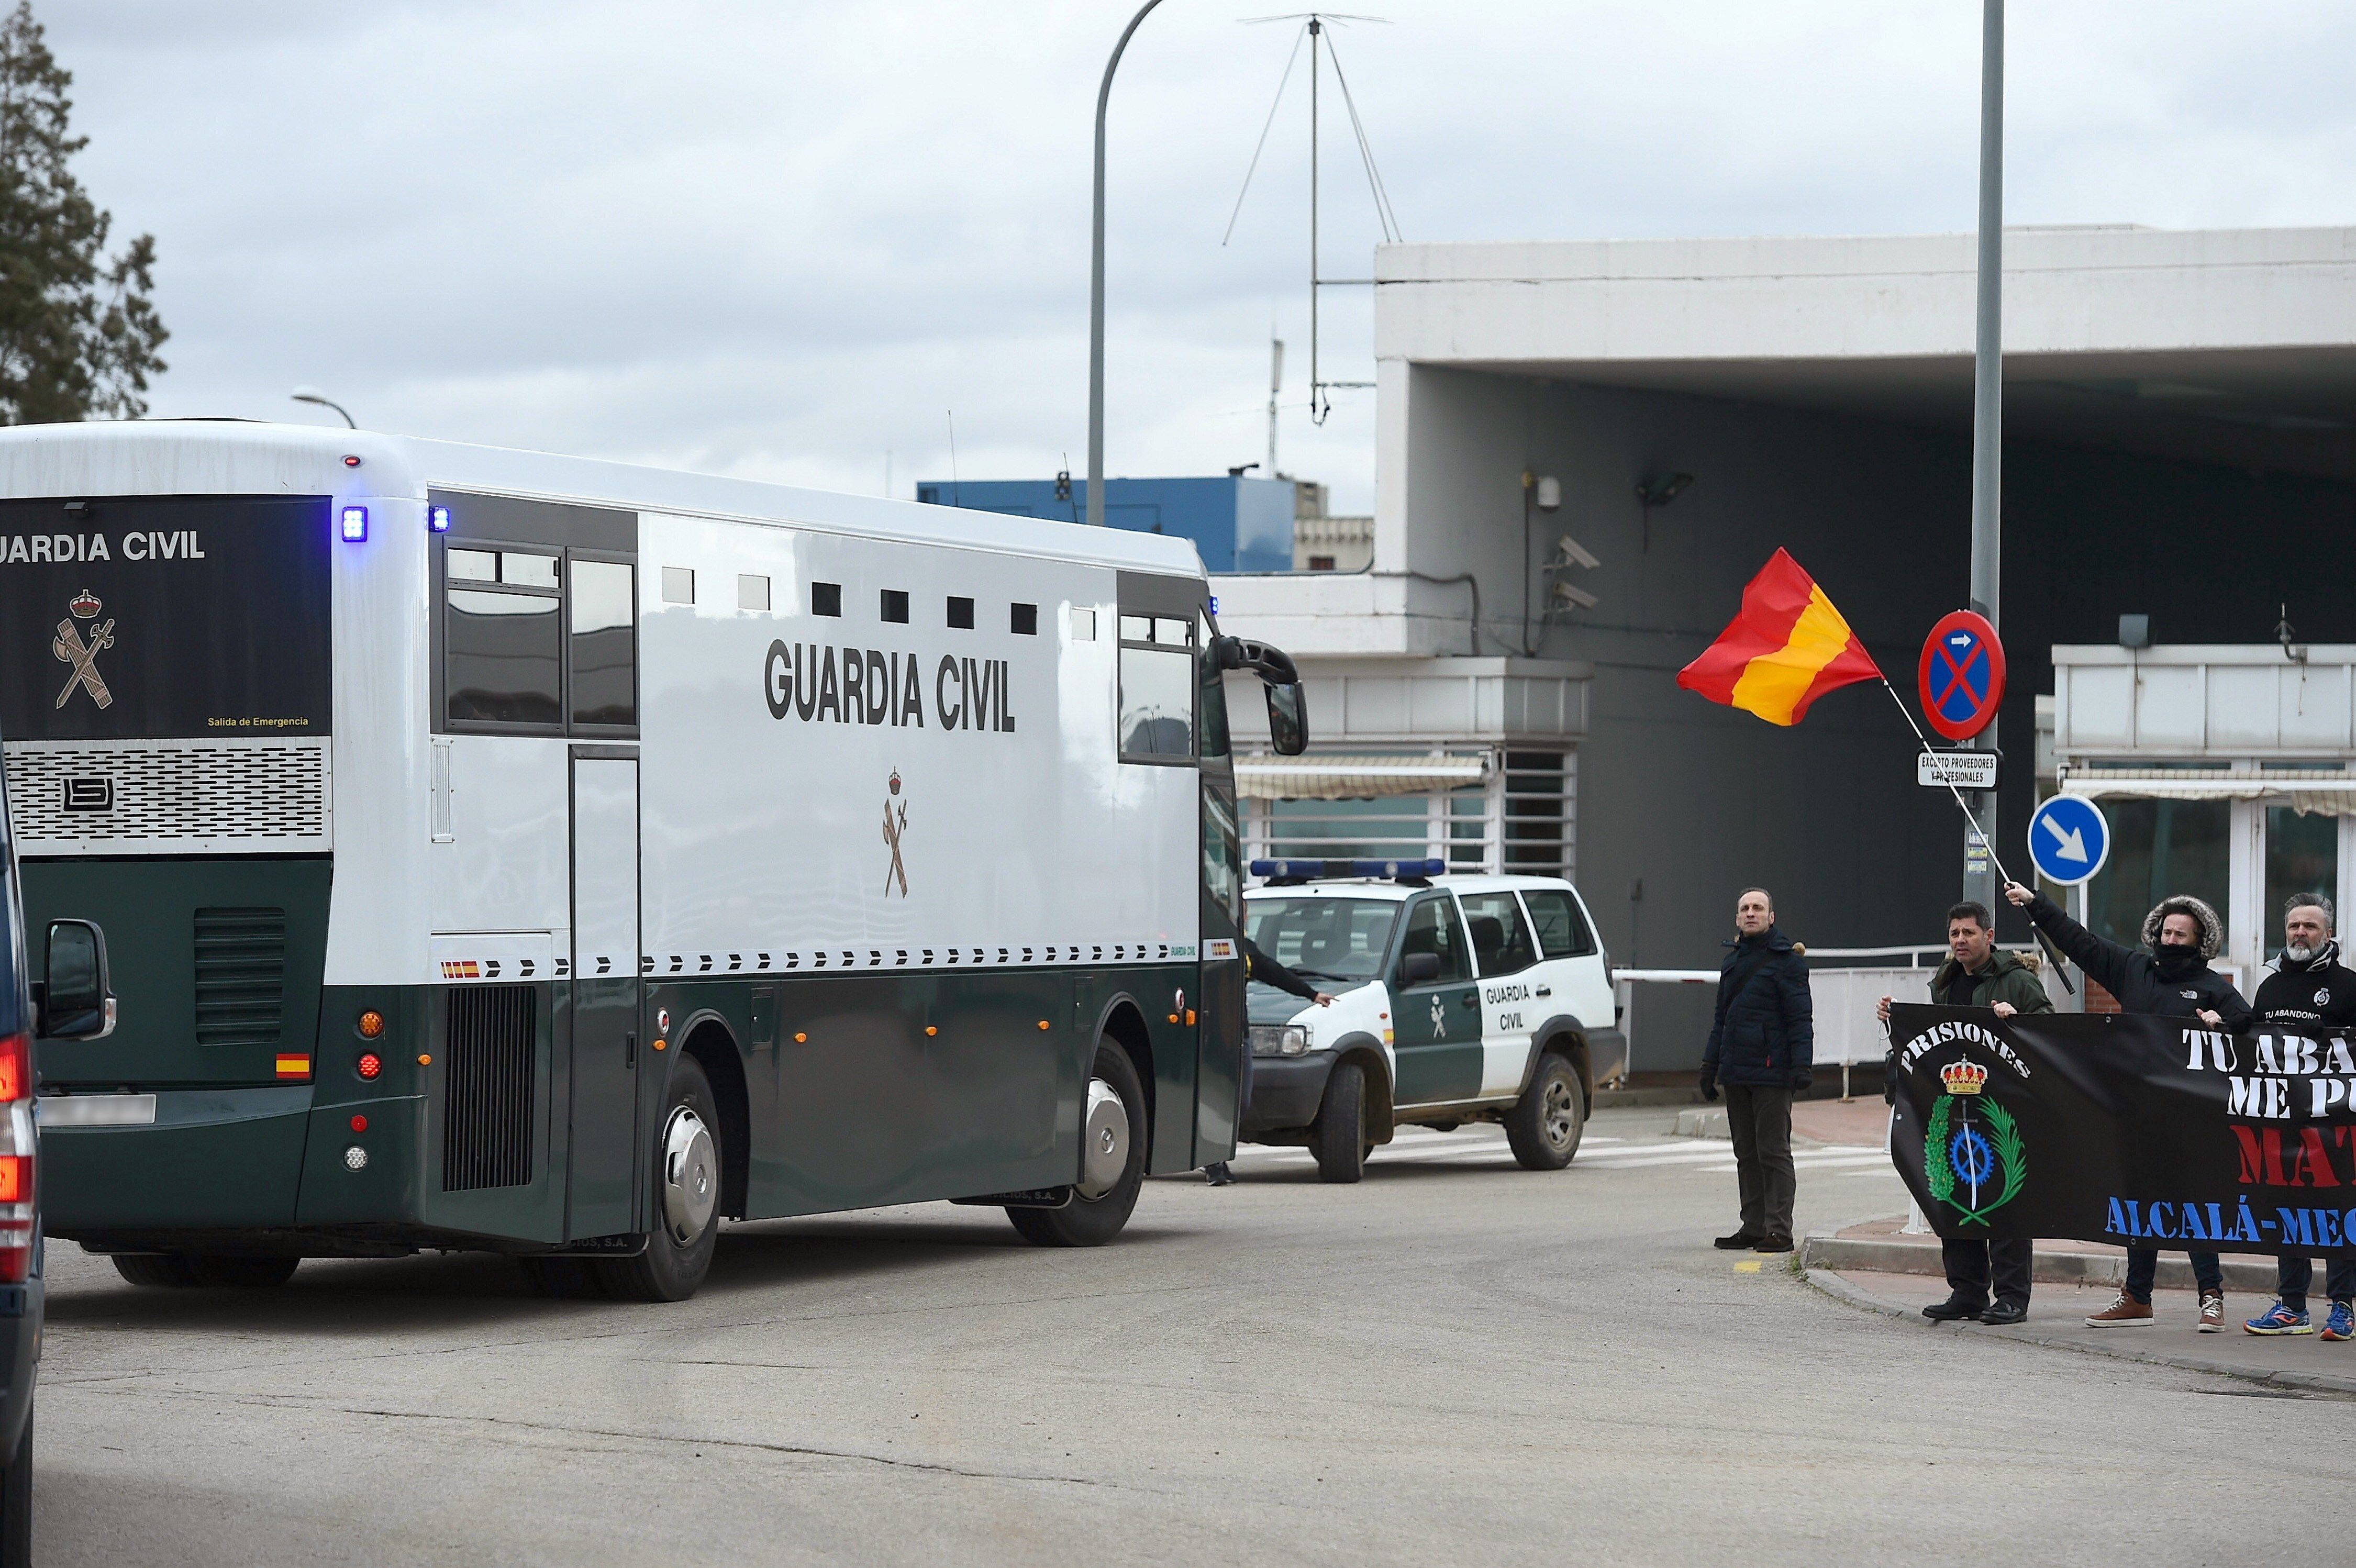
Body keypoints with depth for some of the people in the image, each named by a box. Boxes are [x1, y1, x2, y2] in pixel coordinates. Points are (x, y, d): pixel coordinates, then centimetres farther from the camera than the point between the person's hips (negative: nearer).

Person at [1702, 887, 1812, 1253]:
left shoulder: (1787, 959, -4)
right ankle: (1753, 1227, 14)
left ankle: (1779, 1230, -4)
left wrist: (1800, 1065, -18)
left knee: (1773, 1151, -6)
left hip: (1771, 1072, -7)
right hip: (1736, 1072, 7)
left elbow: (1800, 1017, -10)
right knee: (1747, 1154, 10)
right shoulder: (1733, 961, 17)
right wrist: (1710, 1066, 19)